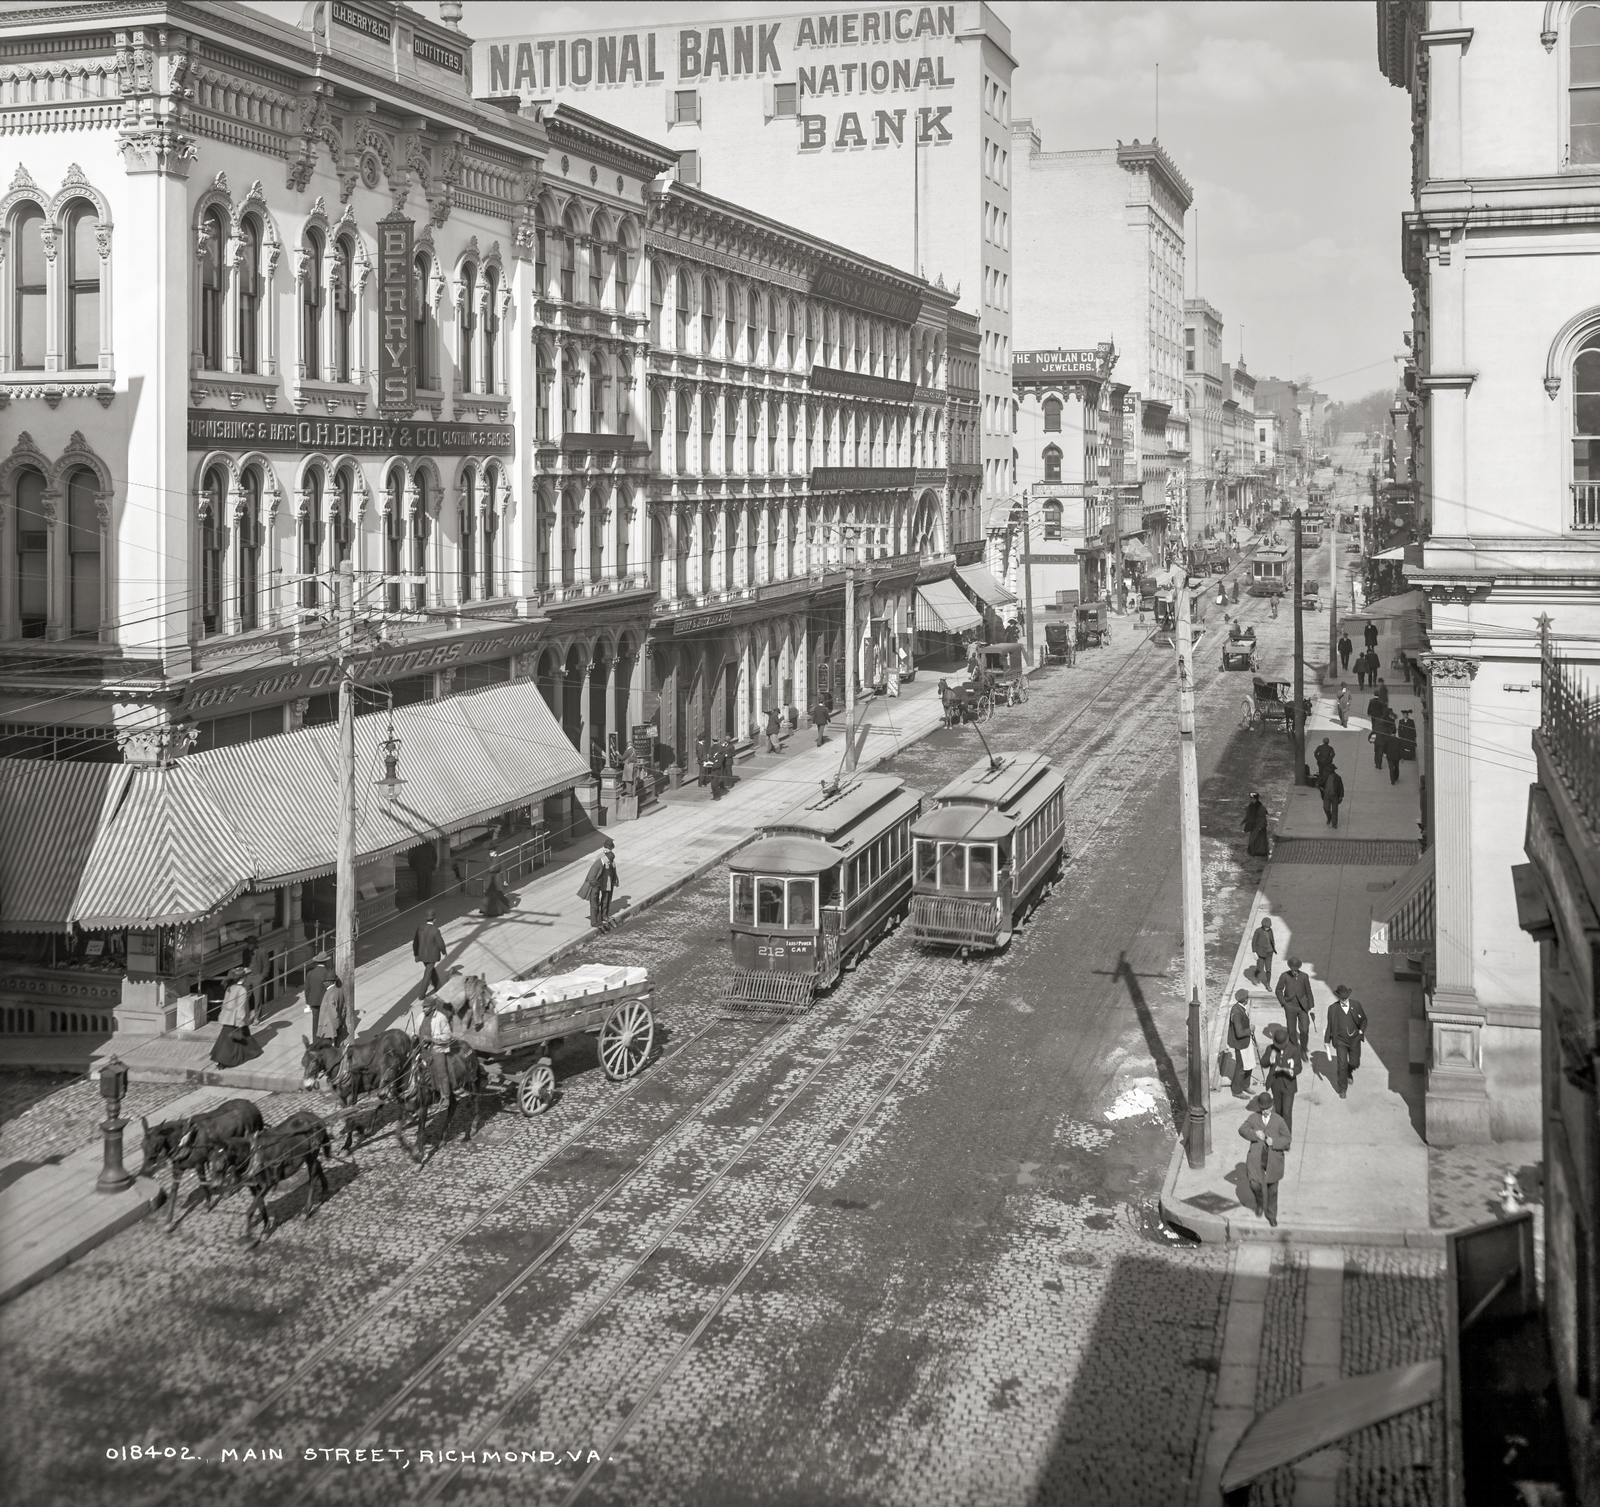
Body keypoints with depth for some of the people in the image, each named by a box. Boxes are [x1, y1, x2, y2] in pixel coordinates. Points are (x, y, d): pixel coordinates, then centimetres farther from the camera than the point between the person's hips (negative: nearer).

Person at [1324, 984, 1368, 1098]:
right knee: (1342, 1065, -4)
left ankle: (1349, 1072, 47)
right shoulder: (1333, 1008, -10)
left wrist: (1361, 1030, -7)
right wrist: (1328, 1042, 2)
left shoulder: (1356, 1005, -6)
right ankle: (1343, 1089, 13)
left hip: (1354, 1039, 2)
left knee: (1354, 1063, 10)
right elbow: (1330, 1026, -1)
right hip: (1340, 1041, -2)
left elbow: (1363, 1019, 8)